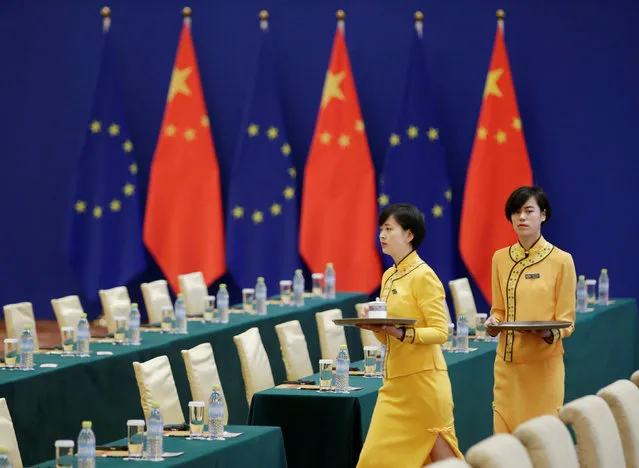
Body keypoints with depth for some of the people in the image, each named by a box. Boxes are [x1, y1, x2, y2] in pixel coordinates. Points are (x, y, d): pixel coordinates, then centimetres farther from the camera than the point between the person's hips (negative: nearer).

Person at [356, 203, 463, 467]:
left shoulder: (422, 276, -10)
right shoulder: (389, 277, 14)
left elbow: (440, 332, -15)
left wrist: (402, 333, -27)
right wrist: (376, 327, -2)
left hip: (422, 377, -8)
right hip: (396, 379, 8)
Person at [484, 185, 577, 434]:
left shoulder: (561, 260, -3)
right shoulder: (500, 258, 9)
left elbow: (567, 320, -1)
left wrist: (551, 333, -21)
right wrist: (493, 323, -5)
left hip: (544, 362, -3)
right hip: (507, 362, 4)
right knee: (505, 437, 1)